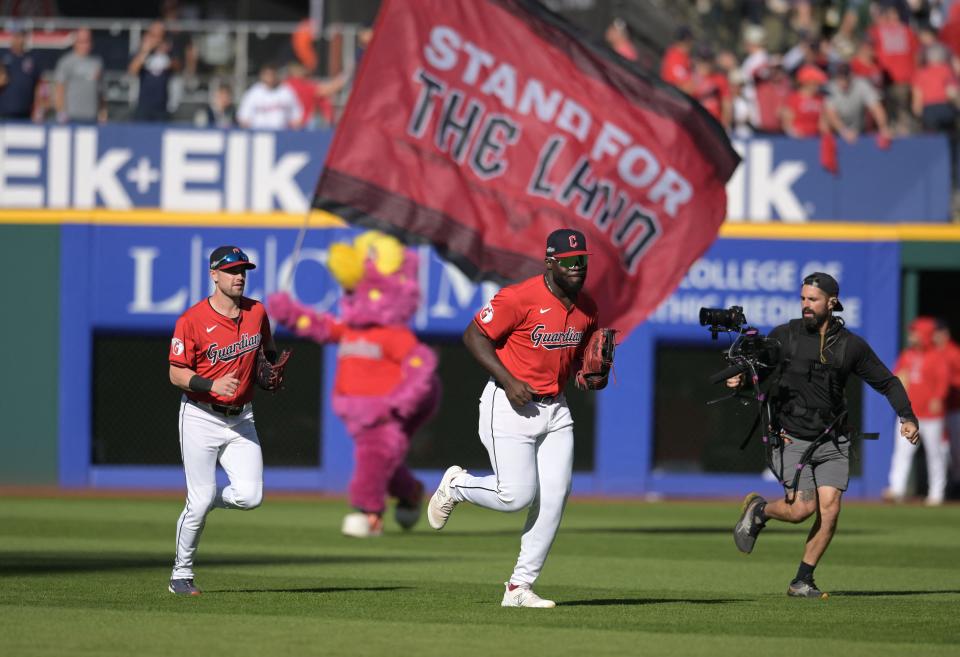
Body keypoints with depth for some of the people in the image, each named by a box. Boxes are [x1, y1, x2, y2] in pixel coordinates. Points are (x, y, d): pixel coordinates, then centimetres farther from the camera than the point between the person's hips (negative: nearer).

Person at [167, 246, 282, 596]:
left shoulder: (256, 312, 4)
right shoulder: (192, 320, -12)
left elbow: (269, 350, 24)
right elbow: (177, 373, -11)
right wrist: (212, 385, -27)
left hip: (240, 419, 5)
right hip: (201, 419, -5)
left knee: (249, 496, -10)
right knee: (201, 502, -7)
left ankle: (199, 500, 21)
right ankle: (181, 575, 11)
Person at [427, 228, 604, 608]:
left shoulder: (587, 308, 5)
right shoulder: (520, 298, -17)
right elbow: (474, 336, -14)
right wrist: (508, 381, -22)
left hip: (555, 408, 7)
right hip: (510, 406, -7)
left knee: (554, 497, -2)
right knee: (518, 496, -11)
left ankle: (520, 587, 6)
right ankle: (456, 486, 20)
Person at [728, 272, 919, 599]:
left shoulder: (851, 345, 3)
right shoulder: (783, 336, -1)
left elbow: (887, 382, 13)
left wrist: (907, 416, 1)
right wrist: (740, 379, -17)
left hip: (832, 442, 2)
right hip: (790, 439, -2)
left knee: (829, 510, -10)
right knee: (803, 508, -15)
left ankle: (802, 581, 4)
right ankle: (758, 509, 18)